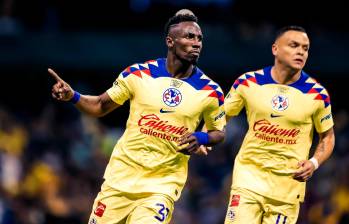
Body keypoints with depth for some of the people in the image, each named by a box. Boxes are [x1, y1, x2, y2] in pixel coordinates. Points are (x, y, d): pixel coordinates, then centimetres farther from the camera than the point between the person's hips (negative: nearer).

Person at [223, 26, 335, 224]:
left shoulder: (317, 94, -4)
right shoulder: (248, 82, -2)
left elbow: (327, 136, 9)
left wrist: (314, 163, -10)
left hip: (289, 181, 0)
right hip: (249, 173, 0)